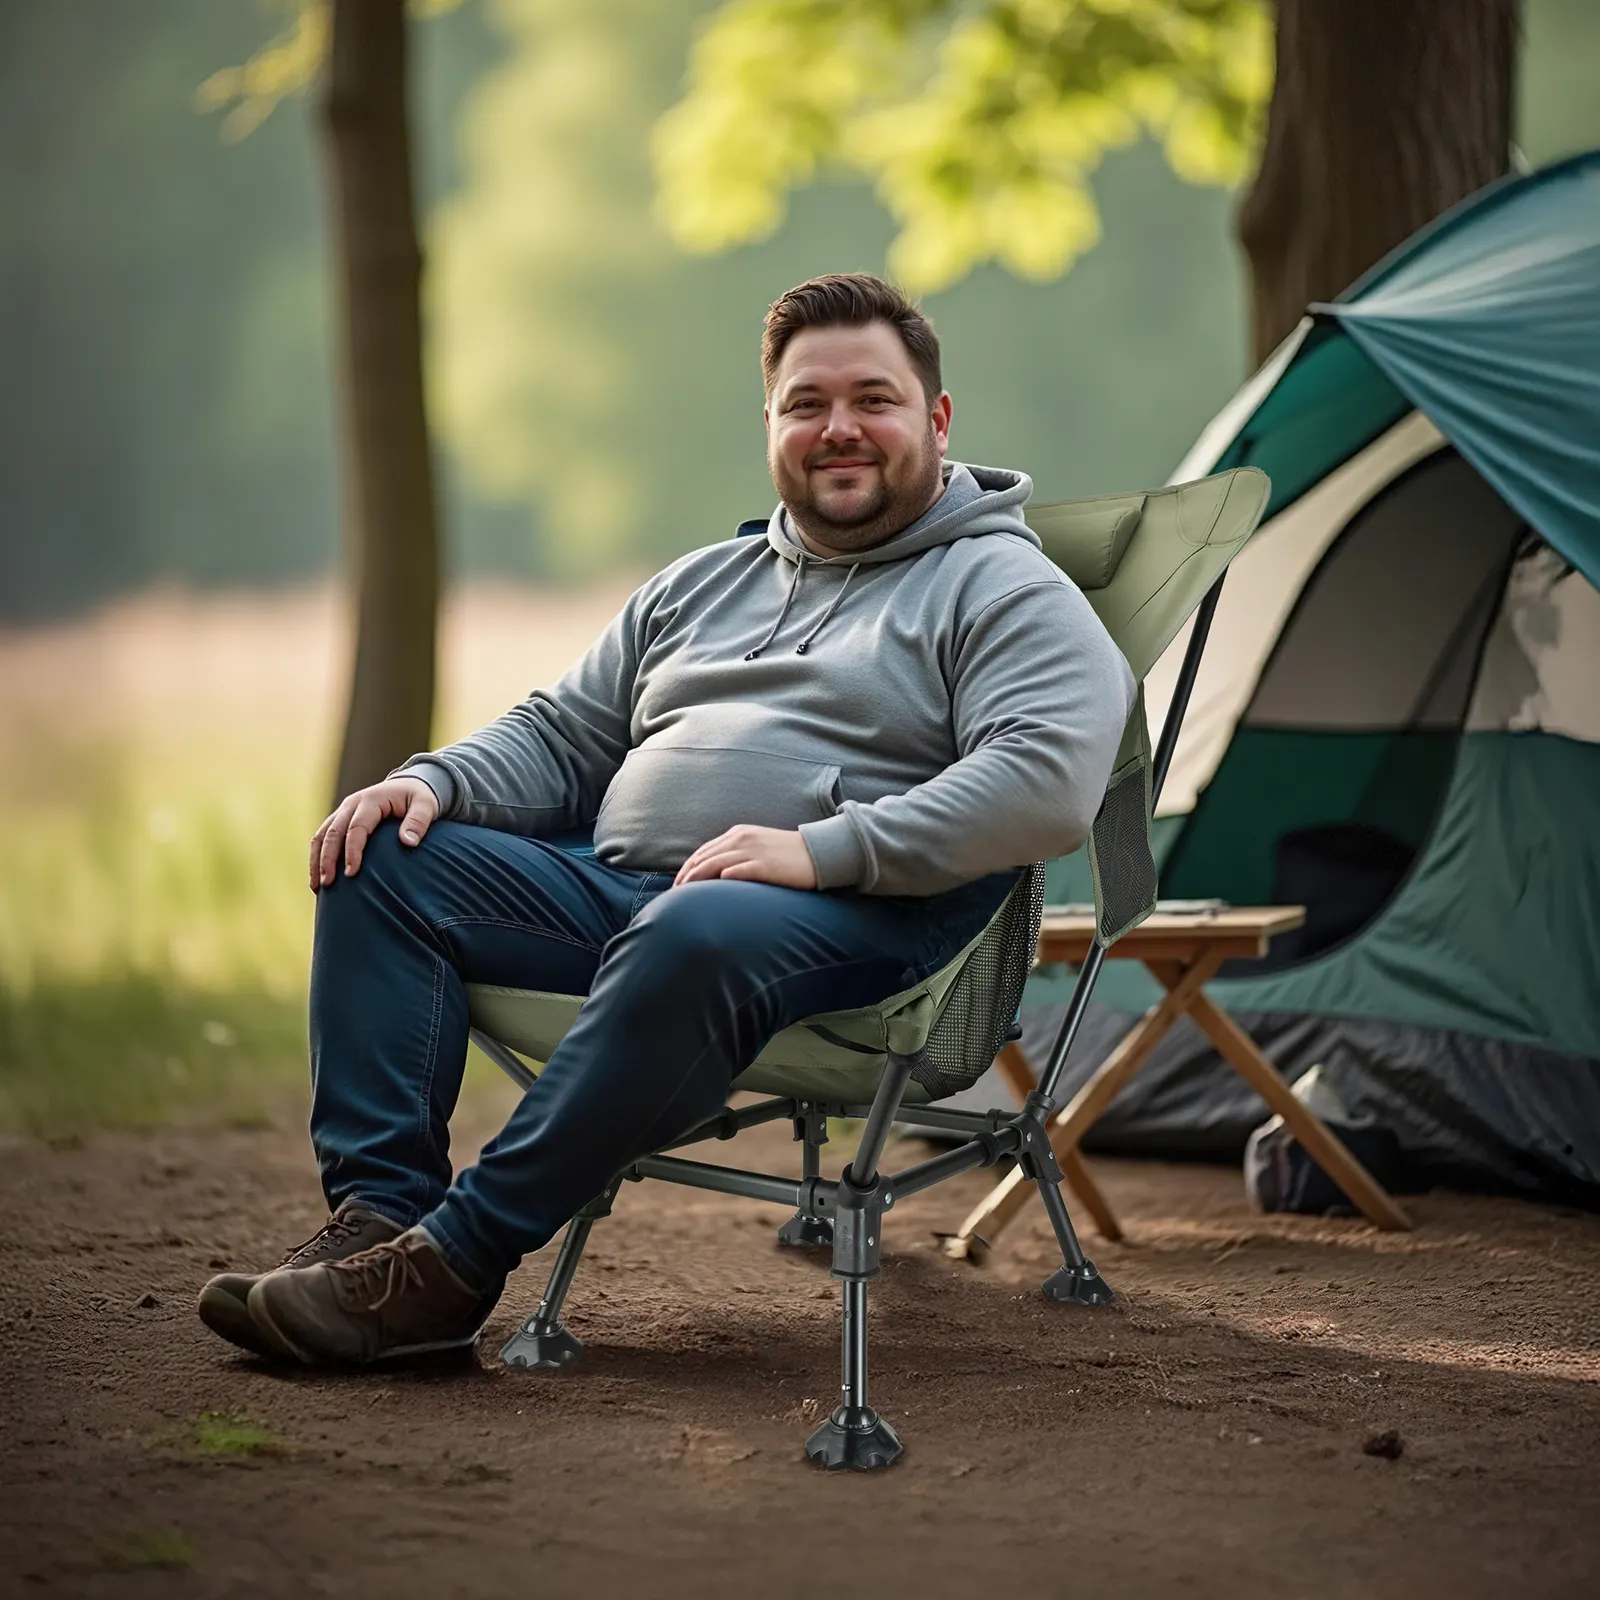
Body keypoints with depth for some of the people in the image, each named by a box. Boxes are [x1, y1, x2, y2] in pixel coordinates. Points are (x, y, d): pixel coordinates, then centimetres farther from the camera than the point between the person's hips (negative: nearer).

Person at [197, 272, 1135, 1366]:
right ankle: (379, 1215, -17)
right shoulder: (704, 583, 26)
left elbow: (1048, 781, -13)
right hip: (613, 888, 7)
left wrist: (823, 847, -22)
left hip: (852, 920, -7)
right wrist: (434, 782, 5)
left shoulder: (1001, 589, 5)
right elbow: (560, 738, 28)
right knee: (383, 858, -9)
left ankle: (455, 1263, -33)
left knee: (693, 938, -40)